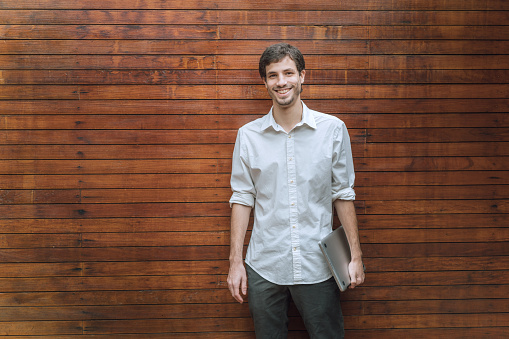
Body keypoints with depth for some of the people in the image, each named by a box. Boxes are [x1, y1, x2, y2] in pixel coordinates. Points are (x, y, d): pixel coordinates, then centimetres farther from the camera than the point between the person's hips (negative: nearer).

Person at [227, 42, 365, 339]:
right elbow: (242, 198, 3)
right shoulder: (248, 135, 0)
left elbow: (343, 194, 3)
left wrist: (355, 256, 1)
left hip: (317, 266, 0)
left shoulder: (333, 129, -2)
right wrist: (235, 262, 2)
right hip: (264, 268, 1)